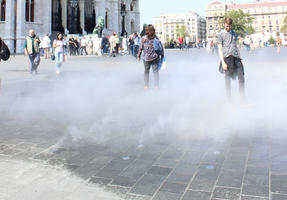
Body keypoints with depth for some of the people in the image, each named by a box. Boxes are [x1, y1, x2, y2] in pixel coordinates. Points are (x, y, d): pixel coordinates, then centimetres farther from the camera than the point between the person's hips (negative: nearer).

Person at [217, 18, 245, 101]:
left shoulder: (234, 33, 19)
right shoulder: (221, 34, 3)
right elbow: (220, 49, -2)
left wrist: (239, 57, 16)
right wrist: (223, 62, -11)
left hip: (236, 56, 4)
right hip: (227, 57, -4)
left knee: (241, 76, -3)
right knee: (228, 77, -1)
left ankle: (242, 97, 7)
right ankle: (229, 98, 6)